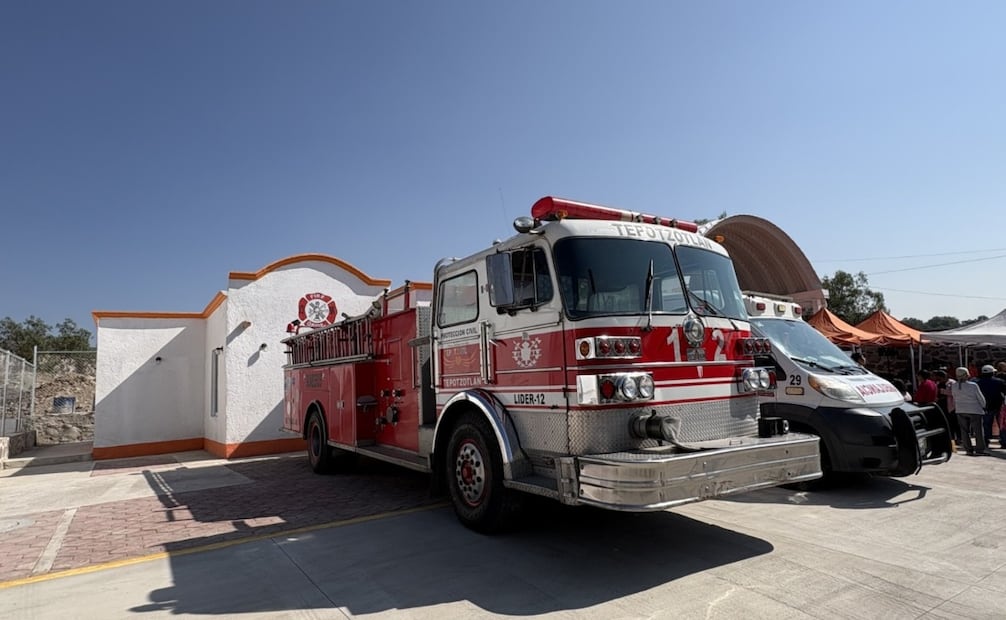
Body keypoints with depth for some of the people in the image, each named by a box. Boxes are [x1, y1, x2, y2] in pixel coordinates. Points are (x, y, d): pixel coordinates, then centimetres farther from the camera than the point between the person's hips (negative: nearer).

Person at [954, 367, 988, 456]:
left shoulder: (954, 386, -5)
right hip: (974, 410, -4)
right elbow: (981, 398, -5)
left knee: (964, 430, 9)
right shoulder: (973, 385, -16)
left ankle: (968, 449, 12)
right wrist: (983, 406, 12)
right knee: (978, 430, 5)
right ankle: (980, 449, 6)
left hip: (960, 411, 4)